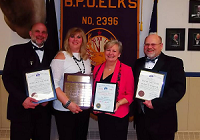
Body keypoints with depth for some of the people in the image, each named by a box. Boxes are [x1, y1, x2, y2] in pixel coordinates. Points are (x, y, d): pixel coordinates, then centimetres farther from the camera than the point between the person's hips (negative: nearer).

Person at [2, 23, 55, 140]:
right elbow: (7, 77, -5)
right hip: (21, 109, -3)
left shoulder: (50, 55, 13)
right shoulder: (16, 50, 2)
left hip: (44, 109, 3)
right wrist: (22, 99, -15)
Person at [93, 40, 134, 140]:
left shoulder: (126, 70, -6)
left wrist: (118, 103, -19)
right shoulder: (97, 69, 7)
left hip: (118, 116, -4)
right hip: (101, 115, 4)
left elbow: (130, 94, -5)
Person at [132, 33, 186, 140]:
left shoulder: (174, 63, -4)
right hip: (141, 118, 5)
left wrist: (156, 103, -20)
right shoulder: (138, 63, 13)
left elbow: (179, 88, -14)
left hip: (162, 121, -4)